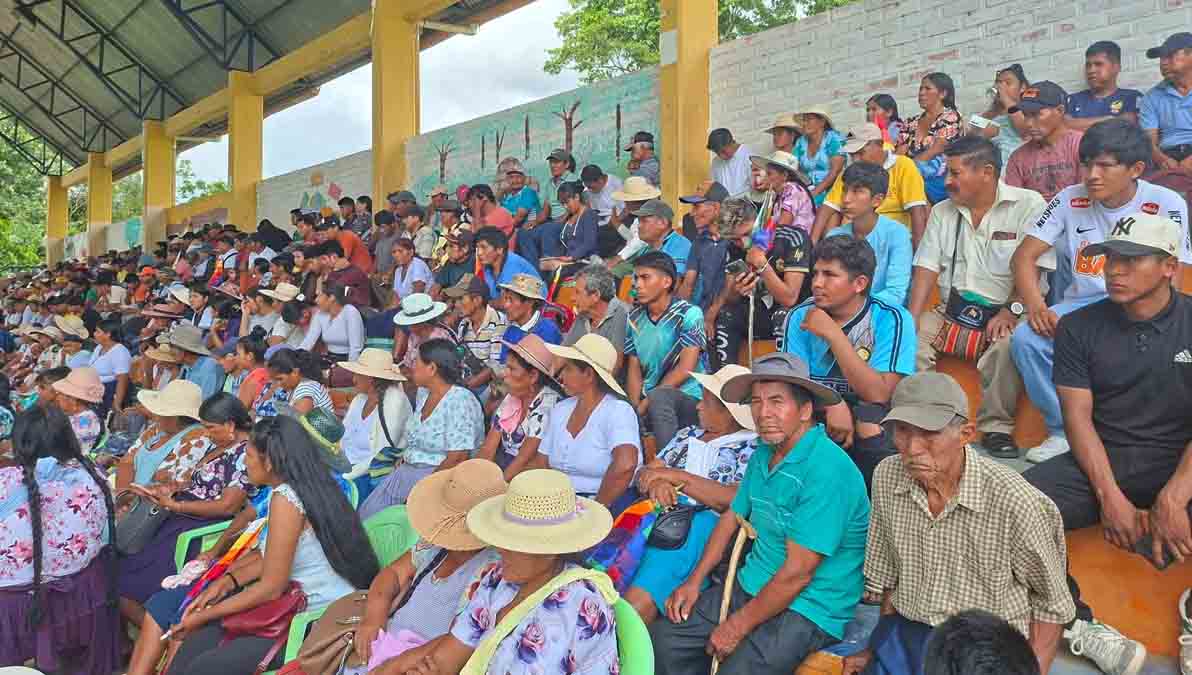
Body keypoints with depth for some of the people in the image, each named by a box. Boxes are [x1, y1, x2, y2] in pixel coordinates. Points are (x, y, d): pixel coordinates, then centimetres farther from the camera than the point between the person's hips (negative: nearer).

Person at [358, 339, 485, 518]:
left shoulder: (460, 402, -17)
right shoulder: (423, 393, 10)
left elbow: (457, 459, -20)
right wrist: (402, 461, 4)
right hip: (409, 470, 8)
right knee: (367, 512, -10)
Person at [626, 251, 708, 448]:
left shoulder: (689, 314, -7)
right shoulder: (634, 318, 11)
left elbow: (685, 369, -13)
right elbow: (634, 368, 9)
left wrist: (646, 403, -14)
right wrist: (635, 407, -9)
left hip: (689, 398, -4)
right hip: (647, 404, 4)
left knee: (658, 397, -36)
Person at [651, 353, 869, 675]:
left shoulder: (827, 471, -22)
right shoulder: (763, 454, 5)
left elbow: (797, 573, -22)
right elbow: (732, 517, 17)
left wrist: (739, 626, -14)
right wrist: (694, 581, 8)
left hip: (807, 609, -8)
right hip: (749, 587, 8)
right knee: (662, 637, 2)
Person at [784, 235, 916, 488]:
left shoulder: (892, 319, -12)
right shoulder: (801, 317, -1)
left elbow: (879, 395, -21)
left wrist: (833, 334, -25)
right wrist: (832, 404, -27)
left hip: (878, 430, -2)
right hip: (819, 419, 3)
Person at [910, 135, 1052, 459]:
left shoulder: (1028, 205, -1)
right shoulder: (942, 212, 14)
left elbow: (1031, 267, -10)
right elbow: (927, 269, 6)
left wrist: (1012, 311, -23)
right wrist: (912, 319, -8)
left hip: (1002, 313, -4)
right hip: (952, 311, 4)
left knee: (1007, 343, -35)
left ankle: (996, 426, -16)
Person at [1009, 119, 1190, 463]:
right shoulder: (1071, 199, 1)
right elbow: (1024, 256, -2)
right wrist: (1036, 307, -20)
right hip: (1082, 303, 3)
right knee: (1024, 339, -25)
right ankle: (1065, 431, -7)